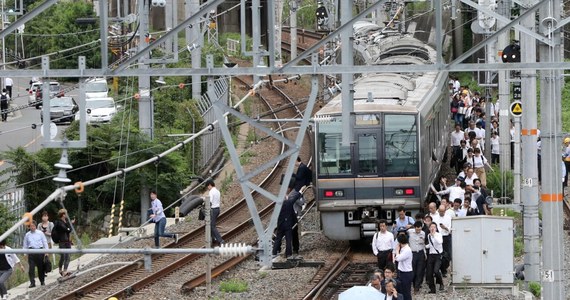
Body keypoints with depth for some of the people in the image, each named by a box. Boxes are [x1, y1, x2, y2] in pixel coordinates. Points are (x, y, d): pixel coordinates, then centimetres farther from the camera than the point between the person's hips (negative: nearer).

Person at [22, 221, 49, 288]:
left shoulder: (40, 233, 5)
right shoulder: (27, 235, 9)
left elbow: (45, 242, 9)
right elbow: (25, 245, 16)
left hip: (40, 251, 0)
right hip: (31, 252, 0)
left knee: (41, 267, 7)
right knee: (31, 268, -9)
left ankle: (42, 281, 21)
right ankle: (32, 283, -10)